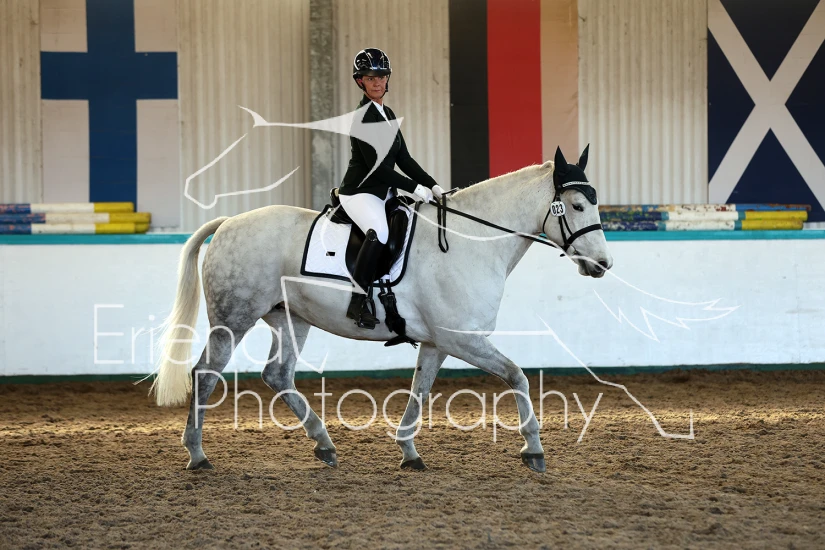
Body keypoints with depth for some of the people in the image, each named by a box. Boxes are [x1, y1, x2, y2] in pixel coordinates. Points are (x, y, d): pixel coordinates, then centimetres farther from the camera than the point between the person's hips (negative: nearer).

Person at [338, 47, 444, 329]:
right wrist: (415, 188, -18)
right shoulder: (363, 116, -15)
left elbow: (403, 159, 16)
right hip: (360, 192, -10)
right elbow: (376, 166, -20)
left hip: (384, 193, 10)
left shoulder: (387, 115, 14)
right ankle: (358, 301, -30)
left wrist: (433, 186, 4)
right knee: (379, 232, -37)